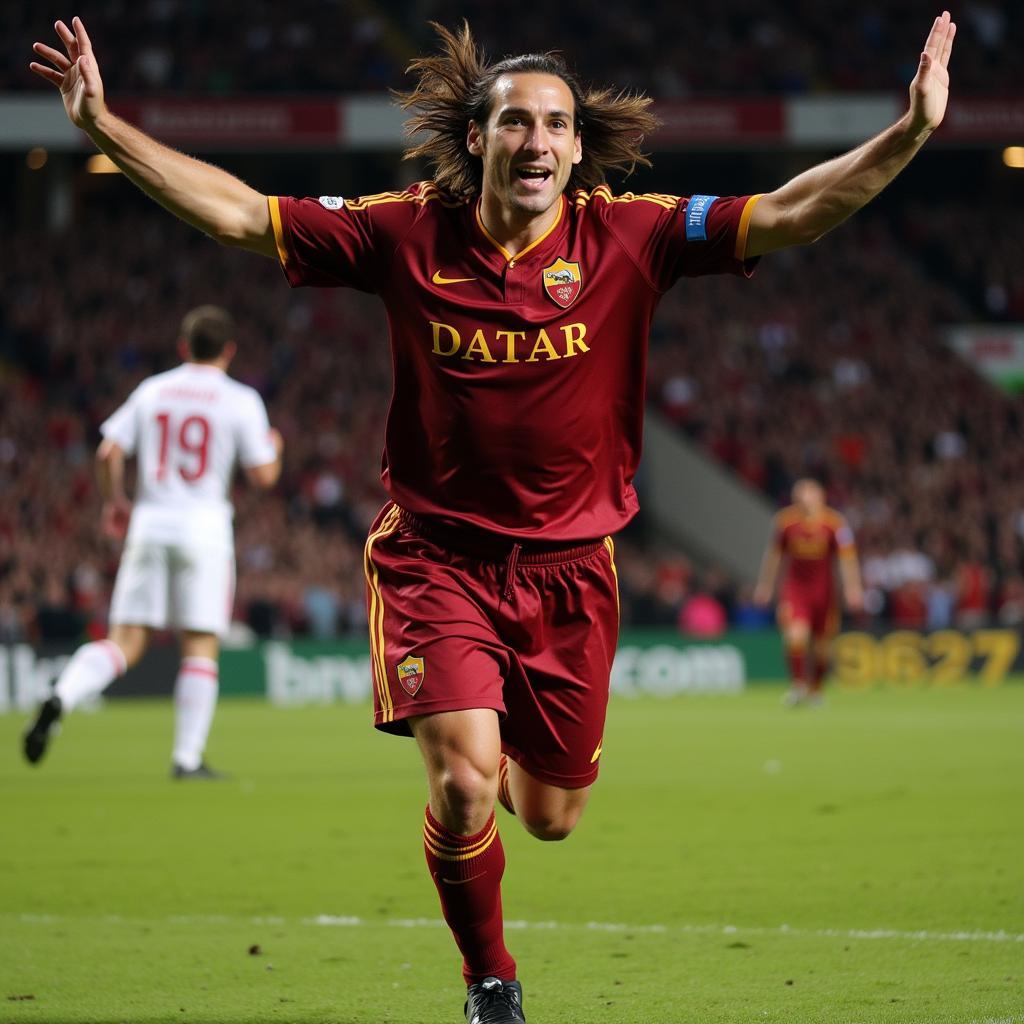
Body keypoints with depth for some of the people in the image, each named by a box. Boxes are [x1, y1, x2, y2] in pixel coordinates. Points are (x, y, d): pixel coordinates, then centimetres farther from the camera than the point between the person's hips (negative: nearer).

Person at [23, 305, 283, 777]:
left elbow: (108, 453, 3)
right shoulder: (241, 400, 0)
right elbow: (264, 474, 1)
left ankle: (60, 699, -21)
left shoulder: (151, 390, 9)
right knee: (200, 646, 3)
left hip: (148, 525, 3)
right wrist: (273, 447, 23)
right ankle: (188, 757, 1)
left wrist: (114, 501, 20)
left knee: (124, 643, 3)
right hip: (204, 525, -3)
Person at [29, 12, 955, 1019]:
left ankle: (500, 743, 52)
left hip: (567, 565, 2)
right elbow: (238, 213, -5)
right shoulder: (406, 235, -8)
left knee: (549, 816, 12)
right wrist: (104, 125, -12)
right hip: (436, 551, -2)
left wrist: (909, 133, -27)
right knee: (463, 781, -19)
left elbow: (784, 214, -15)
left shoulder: (626, 238, -8)